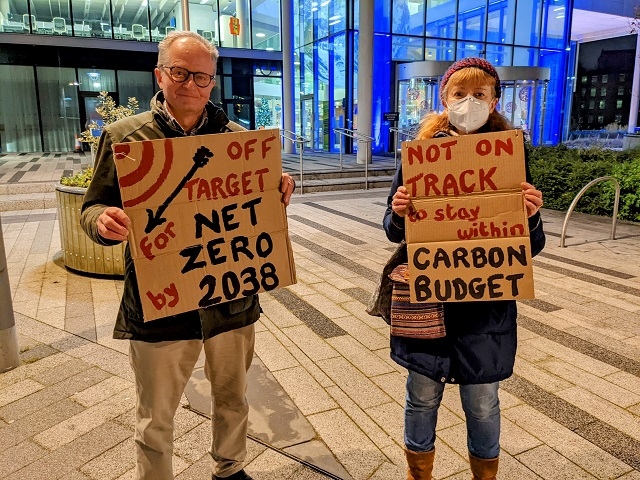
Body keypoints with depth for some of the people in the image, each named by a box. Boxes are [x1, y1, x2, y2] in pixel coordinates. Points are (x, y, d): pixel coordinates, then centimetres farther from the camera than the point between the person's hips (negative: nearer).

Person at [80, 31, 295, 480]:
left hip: (231, 299, 3)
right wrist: (104, 221, -23)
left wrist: (281, 191, -14)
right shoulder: (124, 136, -2)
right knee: (156, 420, 14)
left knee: (233, 399, 23)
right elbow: (95, 207, 0)